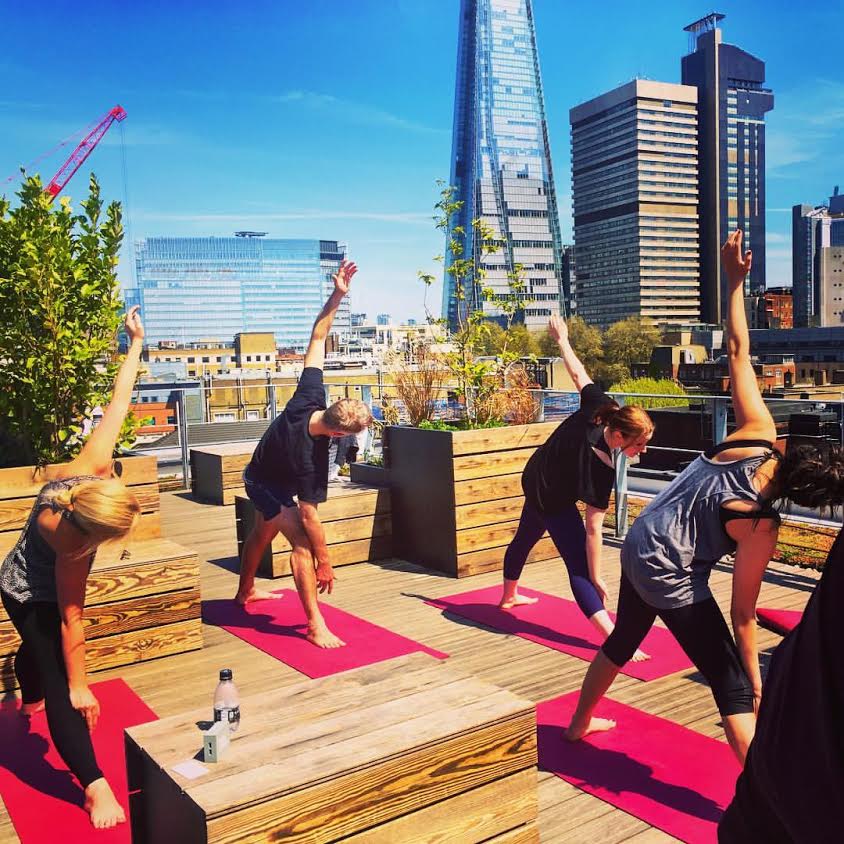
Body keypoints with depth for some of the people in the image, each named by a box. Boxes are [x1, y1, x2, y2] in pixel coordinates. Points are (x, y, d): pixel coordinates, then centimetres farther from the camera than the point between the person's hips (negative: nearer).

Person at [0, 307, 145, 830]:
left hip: (43, 579, 8)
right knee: (60, 683, -10)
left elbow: (119, 400, -25)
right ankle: (94, 785, -5)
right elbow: (72, 620, -35)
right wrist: (78, 687, -26)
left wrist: (137, 344, -19)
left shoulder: (92, 466, -33)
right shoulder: (71, 541, -44)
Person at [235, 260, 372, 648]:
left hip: (261, 475, 9)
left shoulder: (309, 397, -28)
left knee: (262, 534, 26)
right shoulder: (308, 456, -42)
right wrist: (324, 562, -27)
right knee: (302, 543, -19)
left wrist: (337, 296, -28)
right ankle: (316, 626, -19)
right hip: (269, 485, -8)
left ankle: (245, 591, 48)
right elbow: (309, 515, -35)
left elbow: (317, 339, -21)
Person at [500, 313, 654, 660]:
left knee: (525, 537, 28)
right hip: (553, 501, -9)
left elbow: (579, 375, -8)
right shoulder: (601, 468, -37)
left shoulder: (600, 408, -24)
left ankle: (509, 595, 53)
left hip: (535, 477, 9)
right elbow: (593, 530, -34)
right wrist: (596, 579, -28)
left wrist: (562, 339, 9)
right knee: (579, 567, -18)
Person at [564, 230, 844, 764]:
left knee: (622, 642, 28)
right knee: (734, 690, -1)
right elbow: (743, 614, -18)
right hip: (672, 579, -8)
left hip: (638, 548, 8)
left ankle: (581, 723, 49)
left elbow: (738, 352, -12)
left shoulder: (758, 434, -14)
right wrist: (756, 683, -9)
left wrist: (736, 281, -7)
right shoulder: (759, 525, -25)